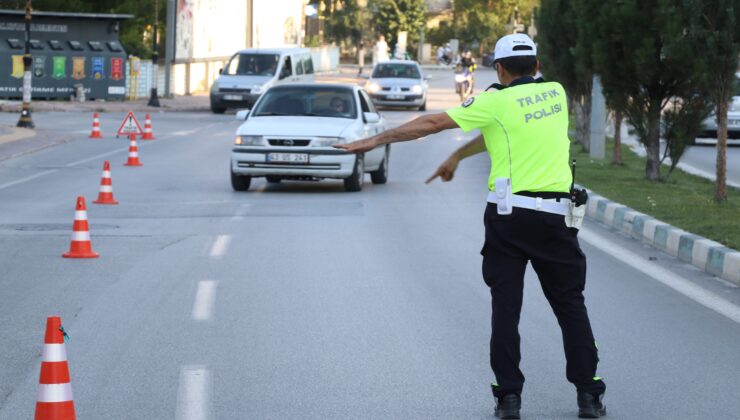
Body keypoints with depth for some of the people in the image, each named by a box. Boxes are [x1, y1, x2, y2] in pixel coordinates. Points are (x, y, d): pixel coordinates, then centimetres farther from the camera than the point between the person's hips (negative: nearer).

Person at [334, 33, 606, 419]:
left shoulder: (498, 102, -3)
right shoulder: (556, 93, 10)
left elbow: (432, 123, -4)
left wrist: (375, 140, 3)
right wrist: (458, 156, 29)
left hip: (509, 216, -3)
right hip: (556, 216, 3)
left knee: (505, 307, 4)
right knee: (571, 305, 10)